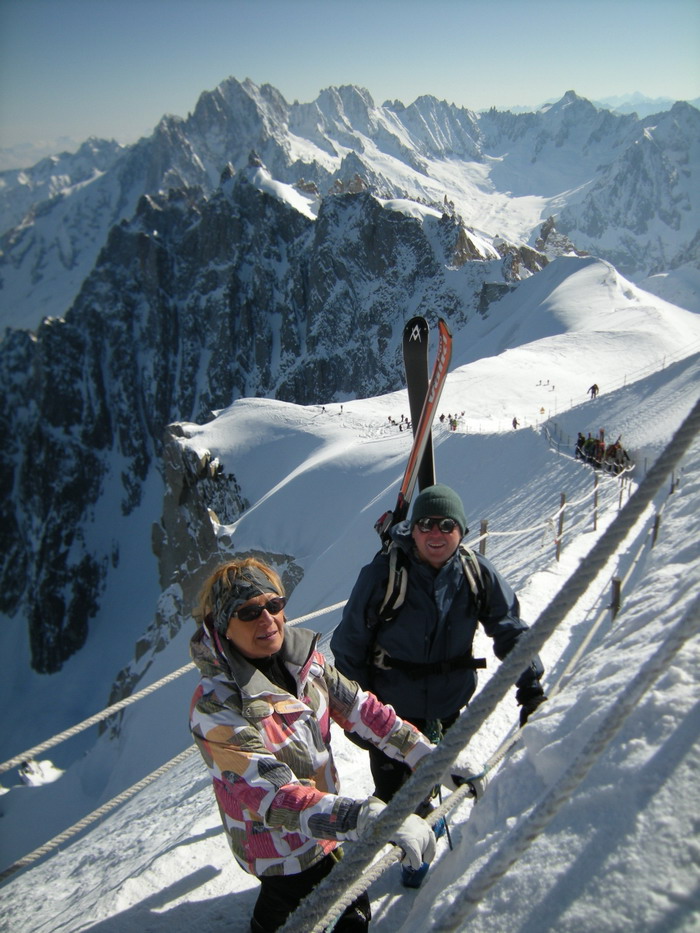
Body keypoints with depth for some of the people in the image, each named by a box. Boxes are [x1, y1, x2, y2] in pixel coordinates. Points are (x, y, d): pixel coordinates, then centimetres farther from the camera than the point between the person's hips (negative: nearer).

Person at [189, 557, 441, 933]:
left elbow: (360, 708, -7)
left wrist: (429, 756, -13)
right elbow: (274, 797, -38)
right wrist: (371, 817, -47)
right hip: (282, 853, -5)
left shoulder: (303, 658, -13)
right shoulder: (215, 707, -32)